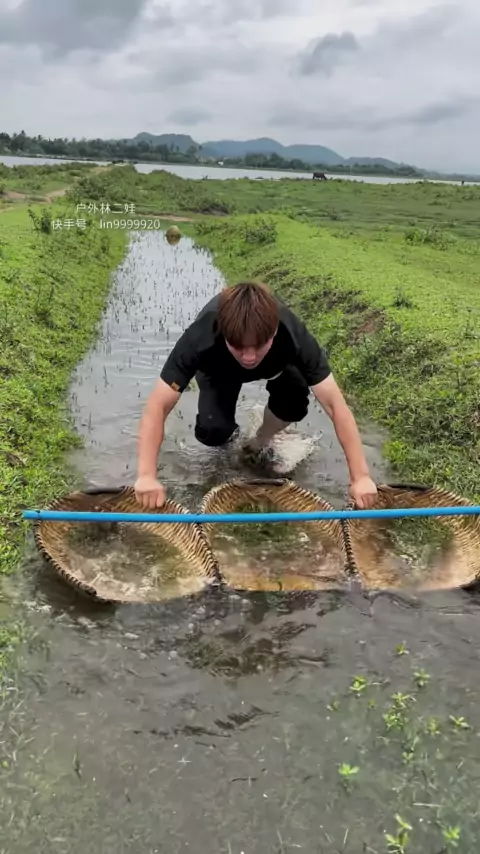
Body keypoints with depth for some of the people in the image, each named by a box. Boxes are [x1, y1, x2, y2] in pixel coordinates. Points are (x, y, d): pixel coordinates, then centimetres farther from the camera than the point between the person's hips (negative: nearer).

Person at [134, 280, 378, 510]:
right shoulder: (199, 339, -44)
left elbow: (336, 405, -39)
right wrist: (147, 476, -53)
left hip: (276, 366, 1)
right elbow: (157, 407, -42)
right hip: (219, 371, -1)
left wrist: (361, 477, -42)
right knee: (212, 432, -25)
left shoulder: (294, 336, -42)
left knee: (295, 404, -28)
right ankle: (229, 433, 13)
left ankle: (262, 440, 5)